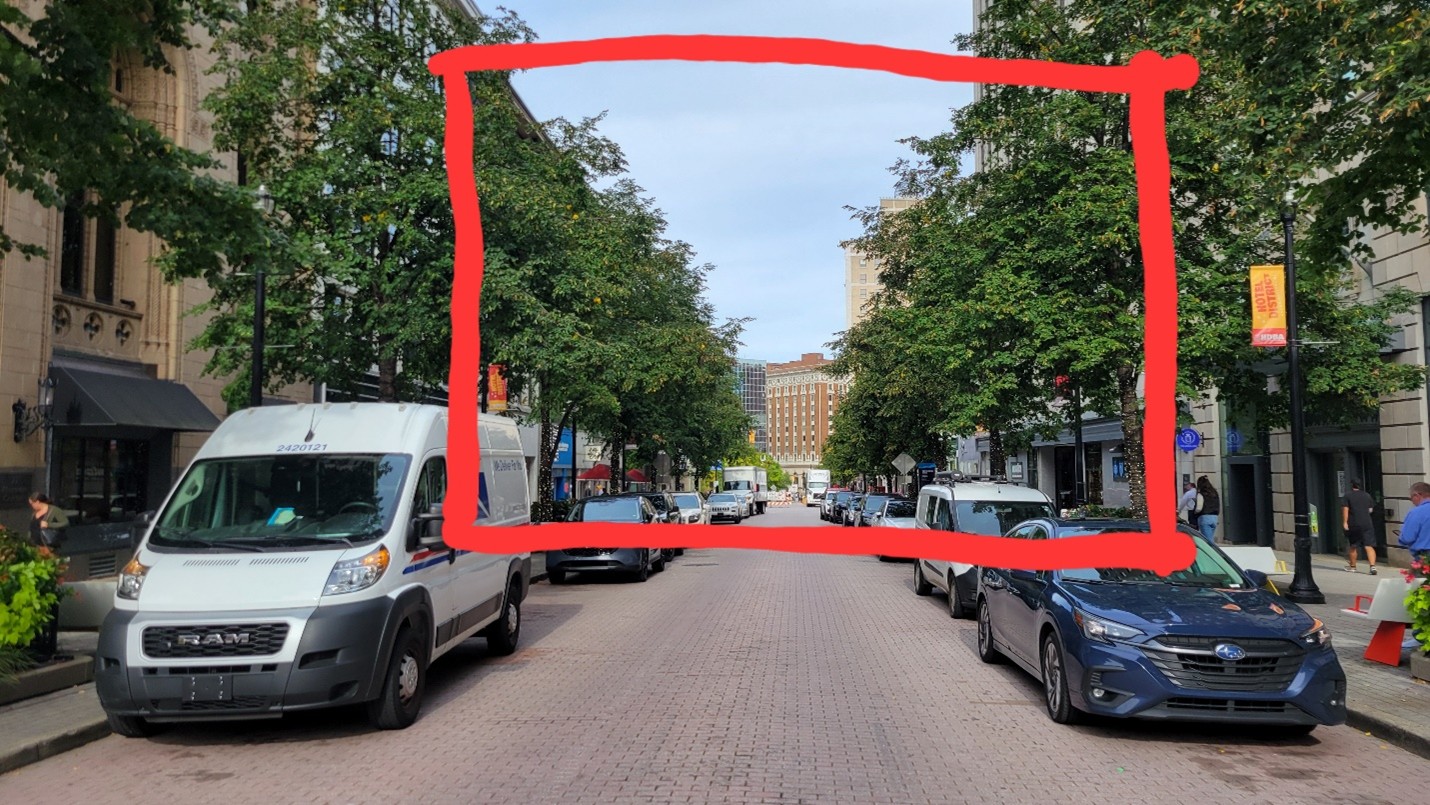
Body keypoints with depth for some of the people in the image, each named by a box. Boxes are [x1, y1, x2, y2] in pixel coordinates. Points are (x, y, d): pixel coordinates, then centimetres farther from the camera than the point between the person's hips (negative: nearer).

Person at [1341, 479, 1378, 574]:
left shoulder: (1348, 495, -4)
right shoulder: (1367, 496, 8)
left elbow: (1345, 509, -11)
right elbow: (1370, 509, 14)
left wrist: (1344, 522, -8)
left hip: (1353, 525, -2)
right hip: (1367, 524, 2)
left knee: (1353, 547, 12)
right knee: (1369, 546, -3)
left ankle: (1352, 566, 24)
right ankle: (1373, 566, -18)